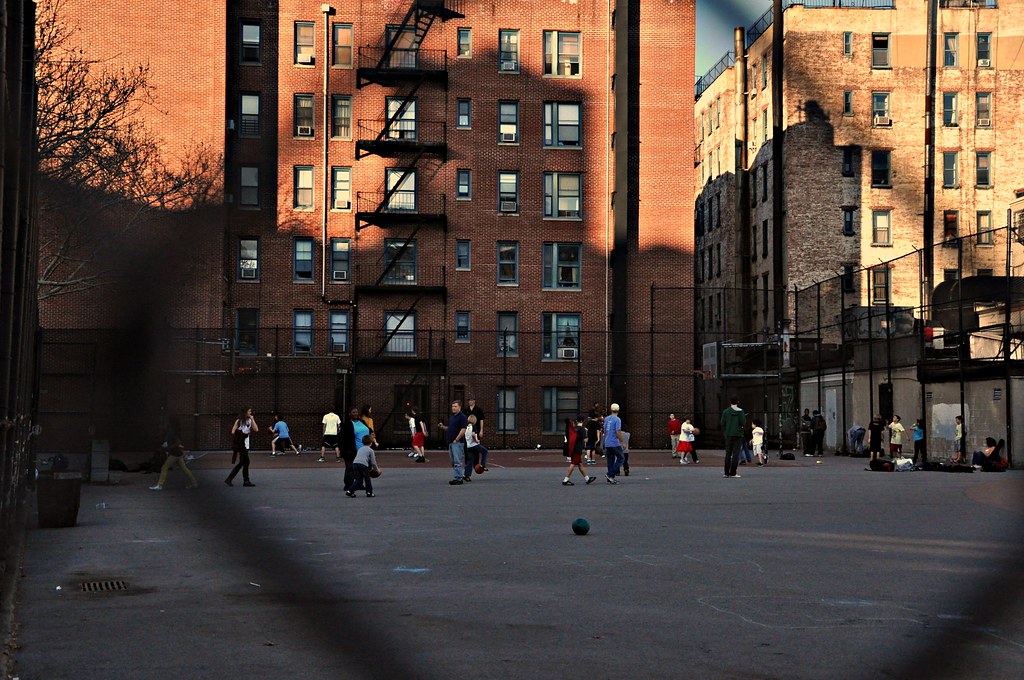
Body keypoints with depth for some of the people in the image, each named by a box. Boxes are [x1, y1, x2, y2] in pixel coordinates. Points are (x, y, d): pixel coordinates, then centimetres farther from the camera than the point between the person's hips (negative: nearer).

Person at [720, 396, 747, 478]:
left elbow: (722, 423, 1)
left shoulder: (725, 412, 1)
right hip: (738, 434, -2)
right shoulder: (740, 411, -6)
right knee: (736, 454, -1)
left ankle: (726, 473, 9)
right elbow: (743, 423, -12)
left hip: (728, 435, 3)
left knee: (728, 454, 10)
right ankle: (732, 473, -6)